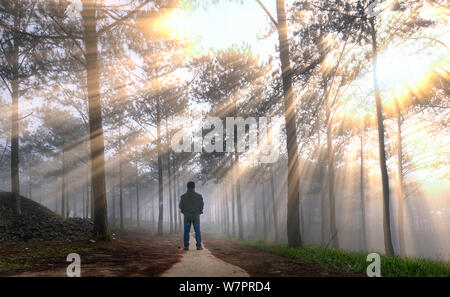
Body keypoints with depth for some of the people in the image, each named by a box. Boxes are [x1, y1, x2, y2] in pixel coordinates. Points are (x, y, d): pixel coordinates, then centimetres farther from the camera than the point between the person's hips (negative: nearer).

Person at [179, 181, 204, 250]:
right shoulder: (198, 196, -6)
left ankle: (186, 246, 1)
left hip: (187, 217, 1)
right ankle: (199, 246, 0)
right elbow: (201, 206, -2)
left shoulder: (183, 196, -4)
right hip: (196, 216, 0)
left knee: (186, 232, 6)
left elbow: (181, 206, 1)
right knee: (198, 232, 4)